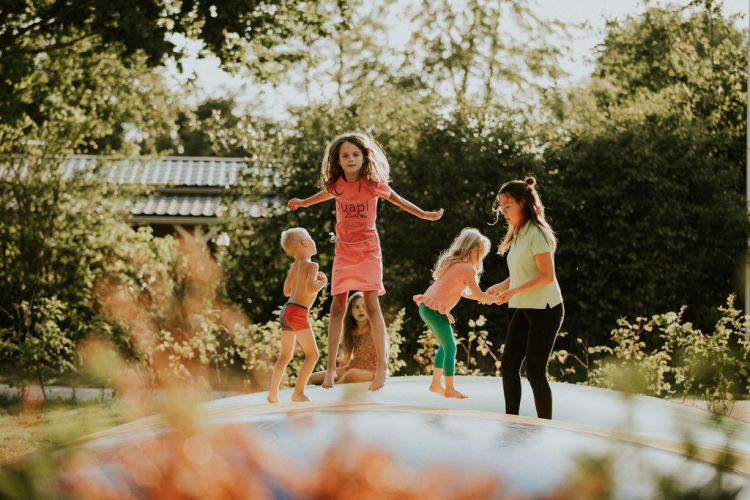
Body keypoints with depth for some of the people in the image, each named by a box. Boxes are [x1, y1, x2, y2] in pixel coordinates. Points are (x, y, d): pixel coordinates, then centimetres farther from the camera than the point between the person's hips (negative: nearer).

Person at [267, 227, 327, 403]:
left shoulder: (295, 266, 15)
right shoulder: (311, 266, -10)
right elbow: (310, 290, -23)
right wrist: (322, 283, -4)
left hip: (286, 311, 9)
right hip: (298, 313, -9)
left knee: (285, 356, 15)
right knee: (312, 354, -3)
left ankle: (273, 394, 13)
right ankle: (298, 392, -7)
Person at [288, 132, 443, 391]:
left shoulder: (373, 183, -10)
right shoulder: (336, 184, -3)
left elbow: (396, 199, 6)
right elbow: (326, 193, 22)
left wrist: (425, 214, 5)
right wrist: (303, 202, 37)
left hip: (368, 248, -3)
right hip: (343, 250, 3)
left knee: (371, 304, -12)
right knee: (337, 306, -1)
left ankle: (382, 364, -6)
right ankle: (331, 367, 2)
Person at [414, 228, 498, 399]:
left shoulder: (452, 263, 14)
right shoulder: (467, 269, -13)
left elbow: (463, 291, 22)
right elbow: (479, 295, -8)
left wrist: (485, 297, 16)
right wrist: (495, 299, 7)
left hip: (426, 306, 9)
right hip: (436, 310, -9)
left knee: (445, 346, 19)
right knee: (450, 348, -2)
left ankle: (436, 383, 24)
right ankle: (449, 389, 0)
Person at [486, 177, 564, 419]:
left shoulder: (537, 233, -14)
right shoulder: (518, 234, 14)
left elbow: (547, 276, -20)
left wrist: (514, 291, -25)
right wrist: (500, 287, 5)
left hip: (544, 309, -9)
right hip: (524, 309, 9)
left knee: (534, 370, -7)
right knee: (508, 364, 3)